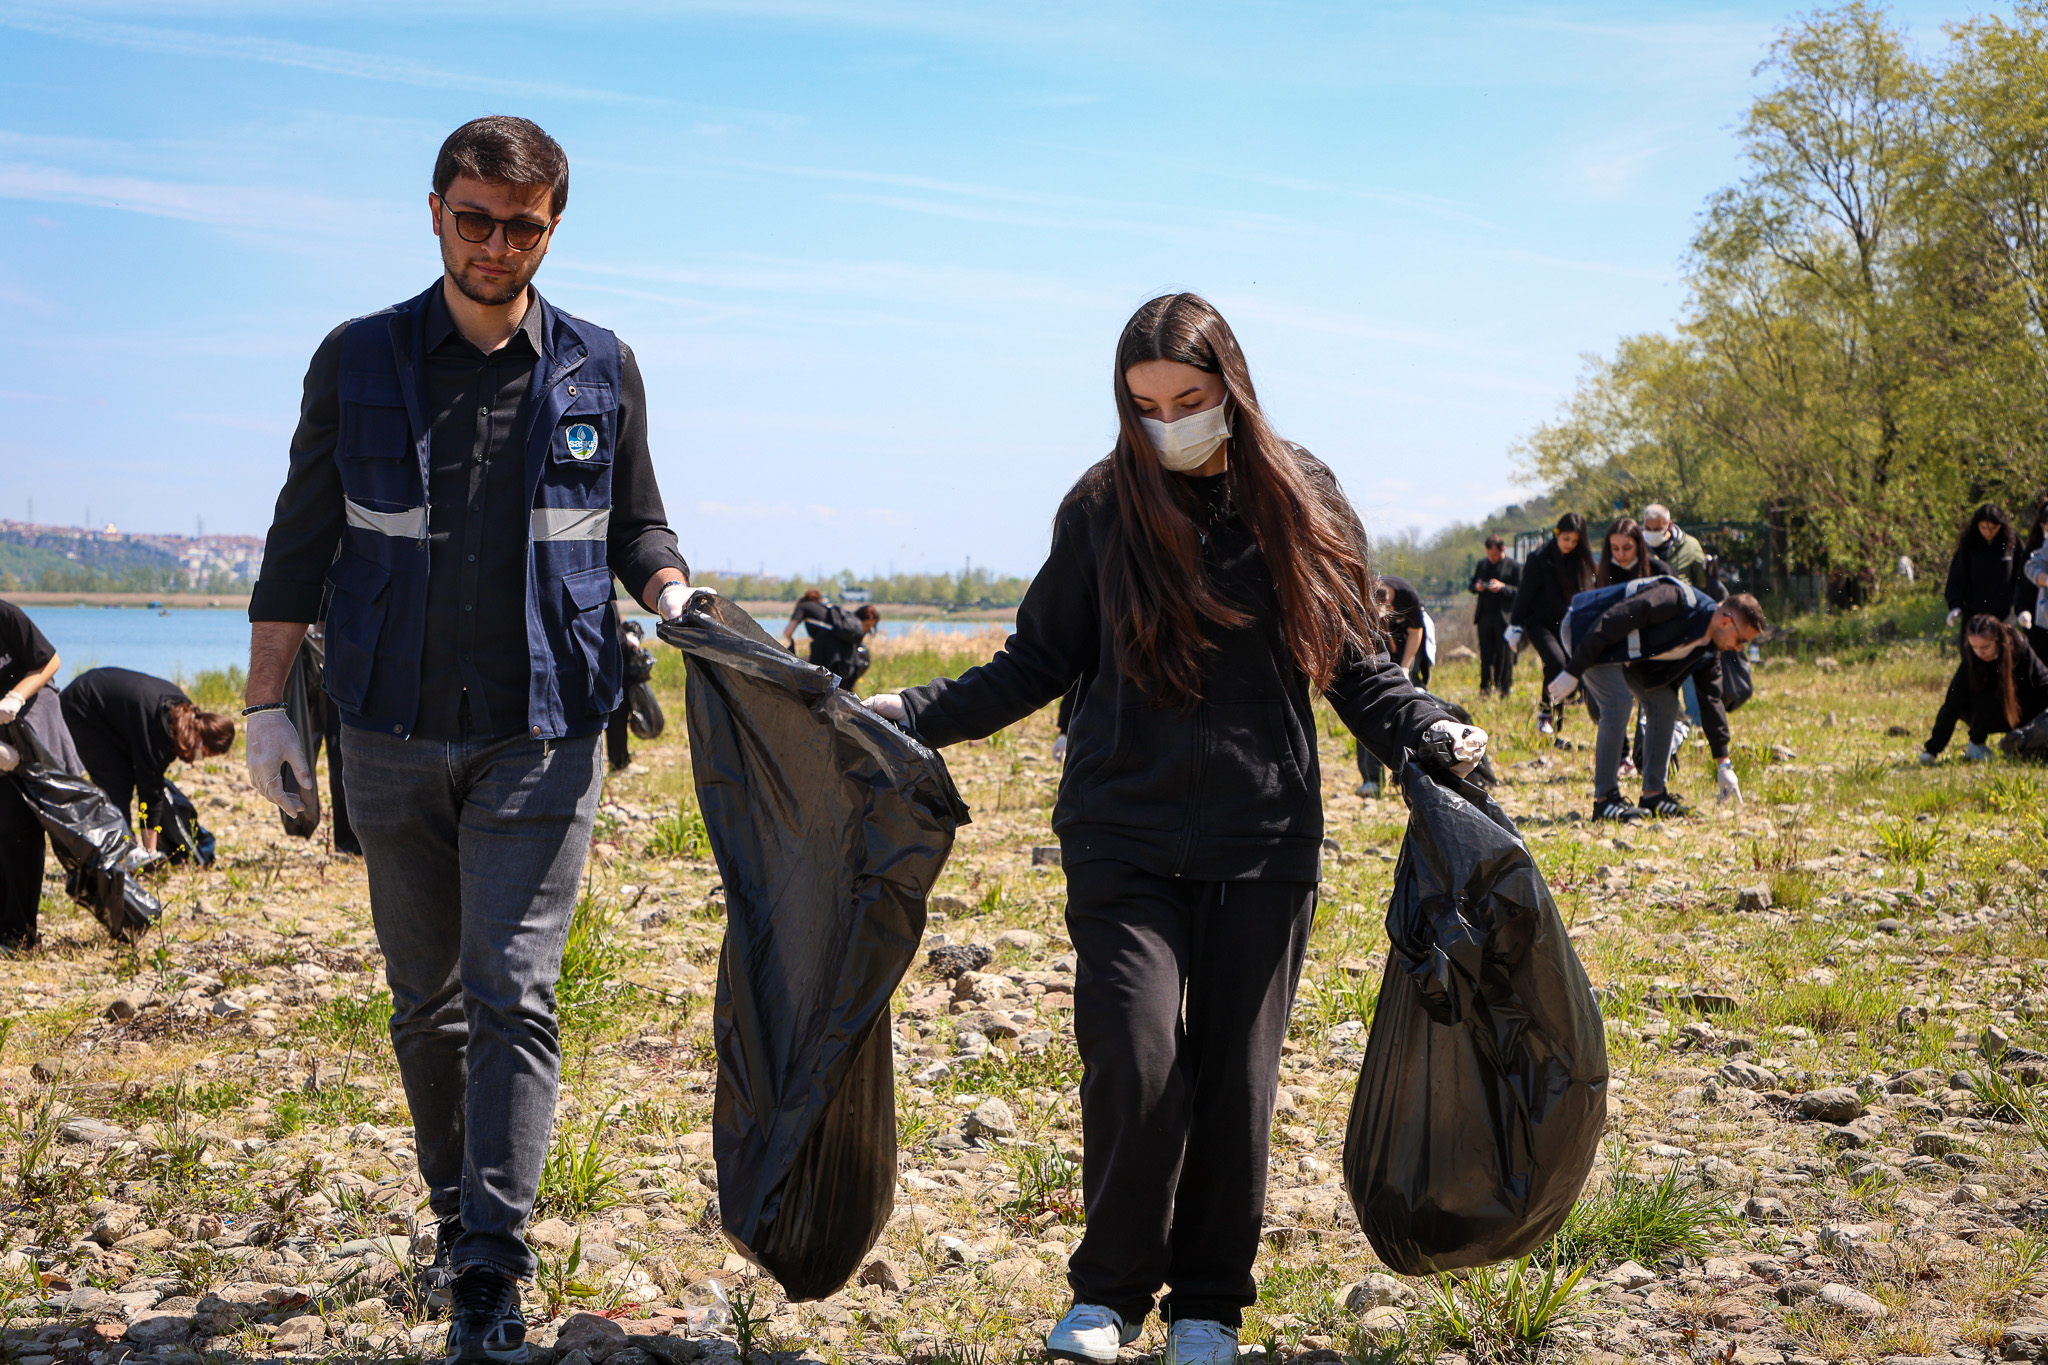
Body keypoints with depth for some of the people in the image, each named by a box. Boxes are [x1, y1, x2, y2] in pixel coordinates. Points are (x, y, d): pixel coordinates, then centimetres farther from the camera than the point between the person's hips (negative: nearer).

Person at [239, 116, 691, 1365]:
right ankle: (457, 1212, 28)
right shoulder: (358, 361, 3)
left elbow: (636, 524, 13)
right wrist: (268, 704, 4)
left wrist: (673, 595, -10)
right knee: (426, 997, 11)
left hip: (542, 734, -1)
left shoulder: (600, 370, 3)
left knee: (512, 994, -8)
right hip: (393, 734, 2)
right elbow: (302, 540, 7)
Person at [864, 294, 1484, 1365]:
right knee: (1135, 1064, -10)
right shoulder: (1102, 506, 3)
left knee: (1236, 1077, 5)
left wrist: (1430, 734, -9)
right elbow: (1040, 662, 9)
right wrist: (912, 714, -1)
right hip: (1123, 835, -1)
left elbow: (1356, 666, 8)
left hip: (1262, 840, 1)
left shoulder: (1299, 500, 3)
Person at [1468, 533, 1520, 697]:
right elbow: (1470, 586, 20)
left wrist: (1502, 587, -18)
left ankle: (1503, 687, 6)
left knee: (1504, 655, 0)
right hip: (1484, 615, 4)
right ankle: (1486, 687, 6)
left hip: (1504, 617, -4)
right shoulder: (1481, 565, 16)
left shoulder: (1514, 567, 2)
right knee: (1486, 654, 3)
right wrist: (1476, 586, -4)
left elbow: (1519, 592, -3)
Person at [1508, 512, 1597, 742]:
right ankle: (1544, 707, -6)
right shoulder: (1540, 558, -10)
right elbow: (1525, 592, -7)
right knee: (1556, 662, -27)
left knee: (1564, 669, 2)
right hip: (1539, 623, -4)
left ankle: (1557, 731, 12)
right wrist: (1516, 626, -7)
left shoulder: (1580, 559, 3)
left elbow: (1584, 593, 14)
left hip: (1565, 625, 4)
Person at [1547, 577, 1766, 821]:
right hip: (1586, 626, -9)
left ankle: (1653, 794, 5)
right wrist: (1573, 671, -32)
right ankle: (1604, 799, -16)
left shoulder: (1707, 650, -1)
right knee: (1619, 704, -22)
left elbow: (1711, 700, 7)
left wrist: (1723, 764, 5)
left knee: (1665, 704, -1)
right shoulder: (1678, 600, -30)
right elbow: (1612, 621, -32)